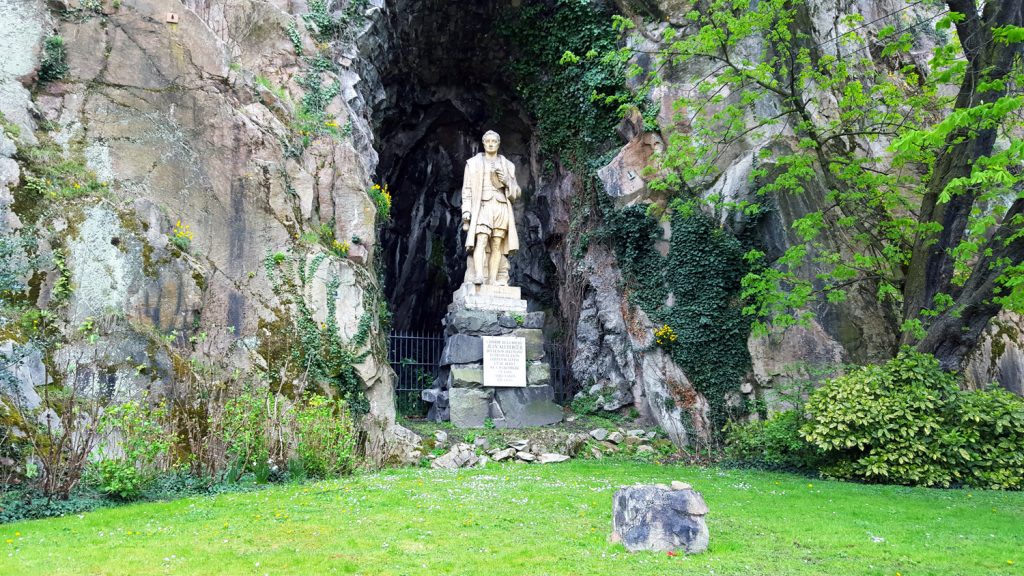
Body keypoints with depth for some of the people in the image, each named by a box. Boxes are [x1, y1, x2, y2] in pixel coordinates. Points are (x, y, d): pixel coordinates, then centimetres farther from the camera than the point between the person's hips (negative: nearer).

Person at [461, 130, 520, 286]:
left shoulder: (507, 165, 19)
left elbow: (516, 193, 18)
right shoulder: (473, 163, 15)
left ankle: (493, 280, -10)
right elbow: (467, 191, 8)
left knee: (497, 245, -7)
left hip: (501, 207, 2)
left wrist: (508, 182, -3)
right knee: (481, 241, -22)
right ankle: (478, 275, -36)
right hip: (482, 206, -2)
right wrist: (466, 215, -4)